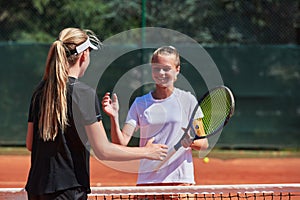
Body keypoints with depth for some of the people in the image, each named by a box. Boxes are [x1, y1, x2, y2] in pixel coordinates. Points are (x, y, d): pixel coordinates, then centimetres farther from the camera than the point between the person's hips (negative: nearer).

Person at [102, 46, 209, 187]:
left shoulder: (187, 100, 3)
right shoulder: (140, 104, 8)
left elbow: (204, 144, 4)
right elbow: (121, 142, 0)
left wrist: (191, 142, -17)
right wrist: (114, 117, -16)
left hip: (180, 179, -2)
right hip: (146, 180, 2)